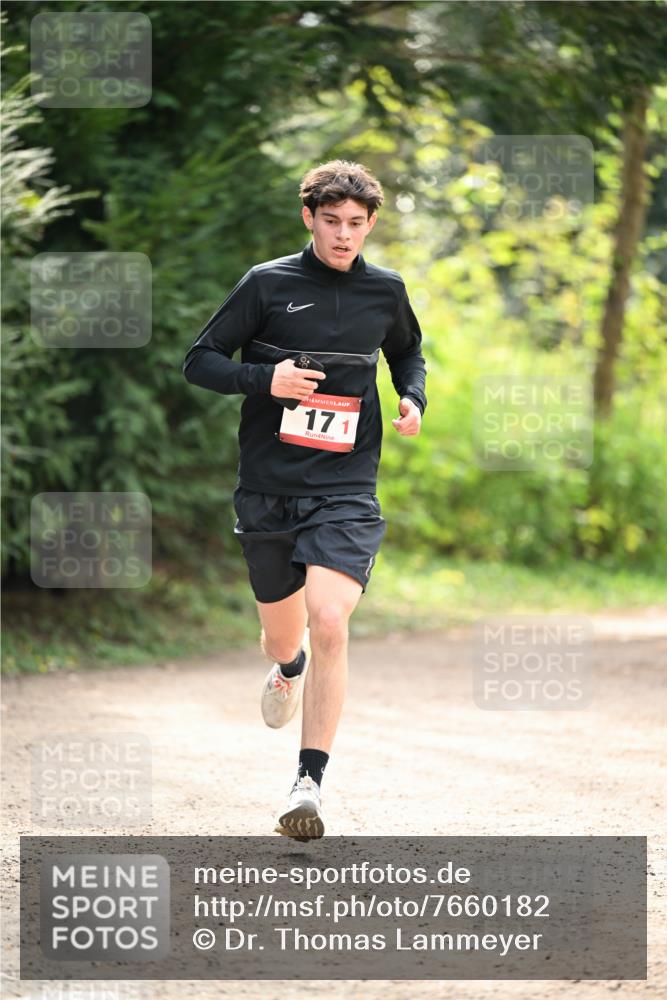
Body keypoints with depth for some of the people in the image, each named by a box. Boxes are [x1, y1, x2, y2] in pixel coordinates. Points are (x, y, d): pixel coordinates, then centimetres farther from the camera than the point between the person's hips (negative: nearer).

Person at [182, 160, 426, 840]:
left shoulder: (385, 292, 6)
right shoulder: (267, 284, -2)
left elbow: (408, 352, 26)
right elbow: (199, 362, 0)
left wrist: (413, 399, 6)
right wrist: (265, 379, -16)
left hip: (346, 490, 0)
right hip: (267, 490, 0)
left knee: (329, 624, -20)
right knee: (282, 637, 14)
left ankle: (309, 785, -17)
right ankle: (287, 670, 54)